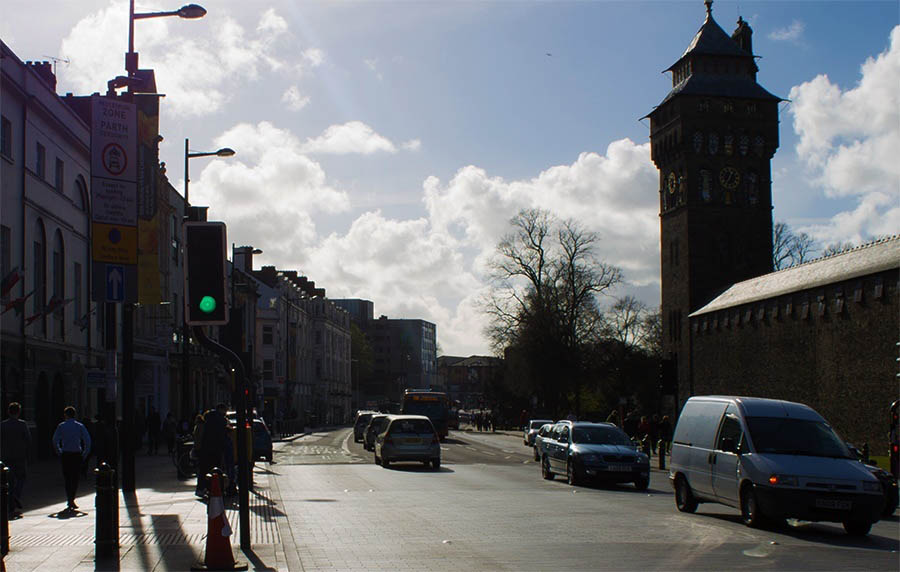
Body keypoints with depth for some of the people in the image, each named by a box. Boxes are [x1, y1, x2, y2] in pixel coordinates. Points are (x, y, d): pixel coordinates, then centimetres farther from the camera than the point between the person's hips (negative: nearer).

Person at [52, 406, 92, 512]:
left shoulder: (61, 426, 3)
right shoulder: (80, 426, 3)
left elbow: (55, 441, -3)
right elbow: (87, 440, -4)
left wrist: (59, 453, 5)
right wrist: (85, 454, 3)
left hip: (65, 455, 0)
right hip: (77, 455, 0)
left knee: (67, 478, 5)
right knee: (75, 478, 10)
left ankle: (70, 501, -1)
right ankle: (72, 500, 10)